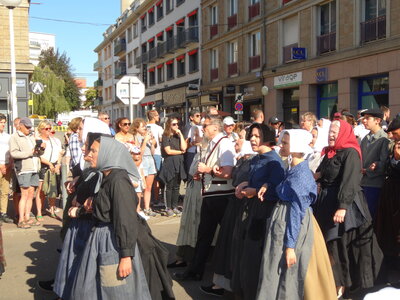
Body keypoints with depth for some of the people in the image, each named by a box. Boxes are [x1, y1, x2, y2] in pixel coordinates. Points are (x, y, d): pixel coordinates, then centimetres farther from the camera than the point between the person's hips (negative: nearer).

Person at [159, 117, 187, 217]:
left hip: (179, 163, 5)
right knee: (169, 187, -2)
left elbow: (184, 147, -1)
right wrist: (181, 152, 1)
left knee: (177, 187, 7)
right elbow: (168, 151, -9)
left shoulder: (178, 136, 15)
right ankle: (168, 208, 2)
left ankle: (175, 207, 13)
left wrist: (180, 134, -2)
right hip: (170, 163, -5)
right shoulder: (166, 137, -1)